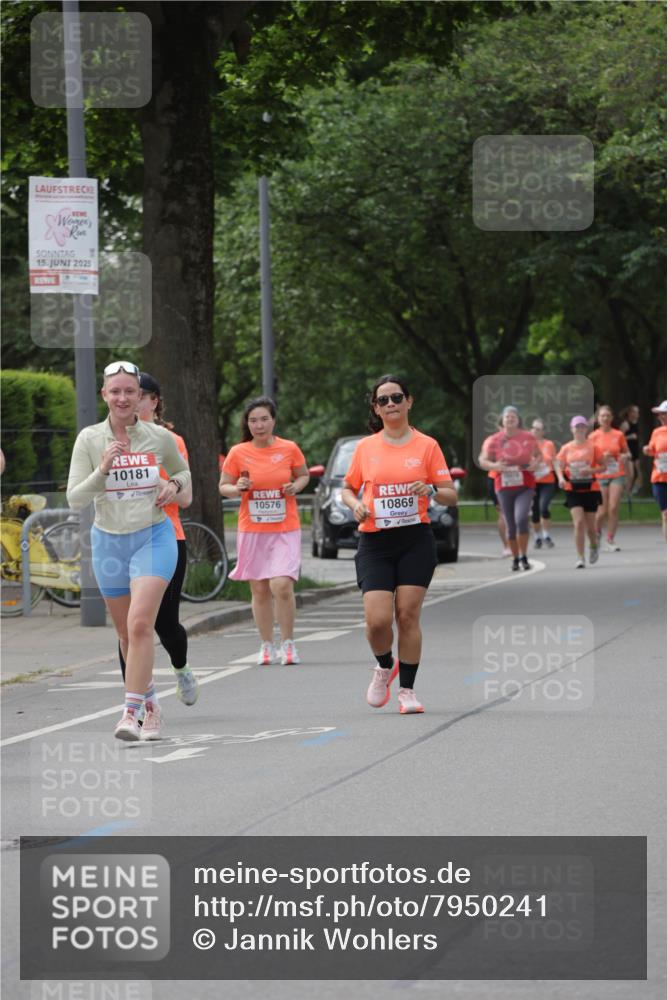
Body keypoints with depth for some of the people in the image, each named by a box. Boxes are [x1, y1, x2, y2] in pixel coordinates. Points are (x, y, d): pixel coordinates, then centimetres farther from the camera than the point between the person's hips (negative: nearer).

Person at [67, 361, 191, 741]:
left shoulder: (160, 437, -2)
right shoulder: (89, 439, -4)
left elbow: (182, 470, 18)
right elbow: (75, 499, -8)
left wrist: (174, 486, -4)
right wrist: (103, 469, -22)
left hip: (154, 538, -2)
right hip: (109, 542, 2)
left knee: (140, 625, -19)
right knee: (127, 634, 11)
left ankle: (131, 714, -20)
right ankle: (152, 706, 30)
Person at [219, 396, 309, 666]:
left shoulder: (289, 449, -1)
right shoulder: (238, 453, -1)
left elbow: (304, 475, 15)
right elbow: (223, 486, 8)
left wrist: (295, 486, -6)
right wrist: (237, 489, -14)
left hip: (285, 529, -1)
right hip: (252, 530, 1)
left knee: (282, 585, -15)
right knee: (259, 590, 6)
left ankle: (287, 644, -1)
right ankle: (266, 646, 19)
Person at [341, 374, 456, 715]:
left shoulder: (426, 445, 3)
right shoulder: (365, 447, 8)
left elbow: (451, 496, 2)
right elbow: (347, 489, 18)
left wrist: (431, 490, -19)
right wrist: (355, 505, -3)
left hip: (415, 540, -1)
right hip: (374, 543, 1)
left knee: (408, 615, -5)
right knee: (377, 619, -10)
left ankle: (407, 690, 7)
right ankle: (385, 666, 21)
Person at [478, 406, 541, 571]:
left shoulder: (528, 438, 2)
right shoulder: (494, 440, 0)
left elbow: (538, 455, 15)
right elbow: (482, 460, 3)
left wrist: (535, 463, -6)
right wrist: (494, 466, -17)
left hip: (525, 485, -1)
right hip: (504, 487, 1)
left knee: (521, 518, -20)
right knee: (510, 525, 6)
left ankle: (524, 557, -7)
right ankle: (515, 558, 21)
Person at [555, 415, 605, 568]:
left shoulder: (593, 447, -1)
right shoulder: (566, 448, 3)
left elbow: (603, 466, 0)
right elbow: (559, 465, 6)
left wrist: (590, 470, -18)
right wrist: (561, 478, -14)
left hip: (590, 489, 0)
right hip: (573, 490, 0)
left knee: (590, 525, 6)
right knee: (578, 523, -13)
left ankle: (594, 546, 39)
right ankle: (580, 558, -11)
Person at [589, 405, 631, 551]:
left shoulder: (619, 435, 4)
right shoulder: (593, 436, 1)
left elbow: (627, 452, 14)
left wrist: (625, 456, -9)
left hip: (617, 475, 1)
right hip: (600, 477, -1)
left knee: (613, 509, -9)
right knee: (602, 511, -3)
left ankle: (610, 541, 1)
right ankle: (596, 534, 27)